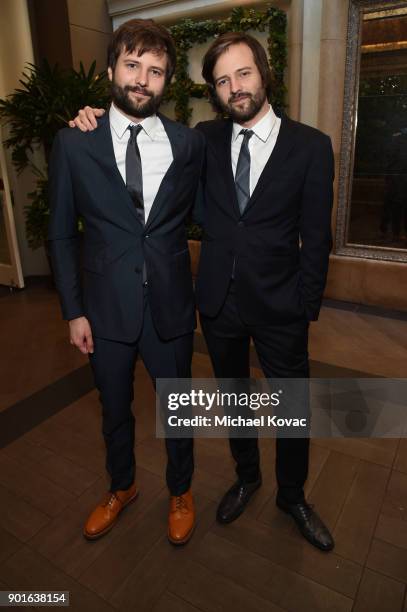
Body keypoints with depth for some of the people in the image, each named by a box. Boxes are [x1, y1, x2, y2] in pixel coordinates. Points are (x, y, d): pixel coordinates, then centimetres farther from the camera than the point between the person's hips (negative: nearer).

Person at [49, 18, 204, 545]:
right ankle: (121, 488, 51)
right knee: (115, 410, 20)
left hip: (170, 306, 0)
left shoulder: (189, 144, -2)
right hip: (106, 309, 0)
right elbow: (61, 233, 0)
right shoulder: (74, 143, -4)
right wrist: (73, 310, -3)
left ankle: (180, 491, 47)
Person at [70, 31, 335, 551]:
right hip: (218, 300, 3)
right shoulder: (205, 139, 1)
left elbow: (316, 237, -5)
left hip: (278, 305, -2)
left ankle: (292, 496, 40)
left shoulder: (311, 145, -5)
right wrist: (100, 126, -5)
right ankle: (246, 477, 47)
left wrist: (307, 309, -7)